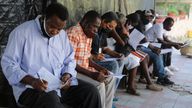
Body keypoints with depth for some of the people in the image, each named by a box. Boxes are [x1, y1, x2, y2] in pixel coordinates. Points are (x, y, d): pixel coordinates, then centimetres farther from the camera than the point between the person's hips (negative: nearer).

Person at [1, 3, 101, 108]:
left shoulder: (63, 35, 10)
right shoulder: (22, 32, -8)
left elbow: (69, 60, 18)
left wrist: (67, 75, -5)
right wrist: (32, 81, -24)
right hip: (31, 87, -5)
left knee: (91, 91, -12)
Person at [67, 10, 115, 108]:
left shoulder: (88, 35, 10)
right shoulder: (73, 33, -19)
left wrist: (100, 68, -2)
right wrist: (91, 74, -27)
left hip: (85, 69, 10)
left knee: (110, 79, 5)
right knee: (99, 85, -24)